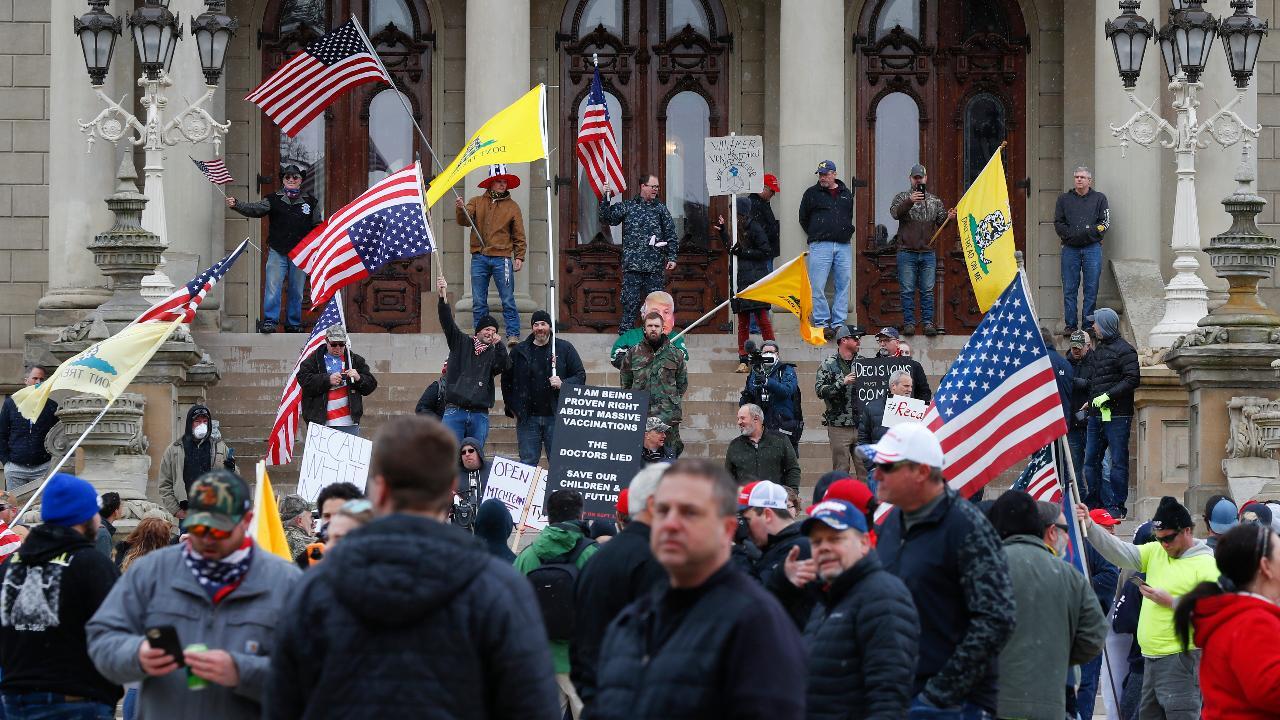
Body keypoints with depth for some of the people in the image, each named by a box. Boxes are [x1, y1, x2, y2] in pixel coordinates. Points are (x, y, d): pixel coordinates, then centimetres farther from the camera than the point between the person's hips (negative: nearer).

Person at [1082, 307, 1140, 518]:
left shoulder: (1124, 350, -9)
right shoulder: (1098, 350, 19)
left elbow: (1133, 379, -17)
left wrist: (1108, 395, -19)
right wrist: (1091, 401, 16)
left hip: (1117, 416, -9)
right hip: (1096, 414, 9)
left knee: (1118, 461, -3)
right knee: (1091, 461, 8)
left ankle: (1116, 506, 0)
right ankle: (1095, 502, 14)